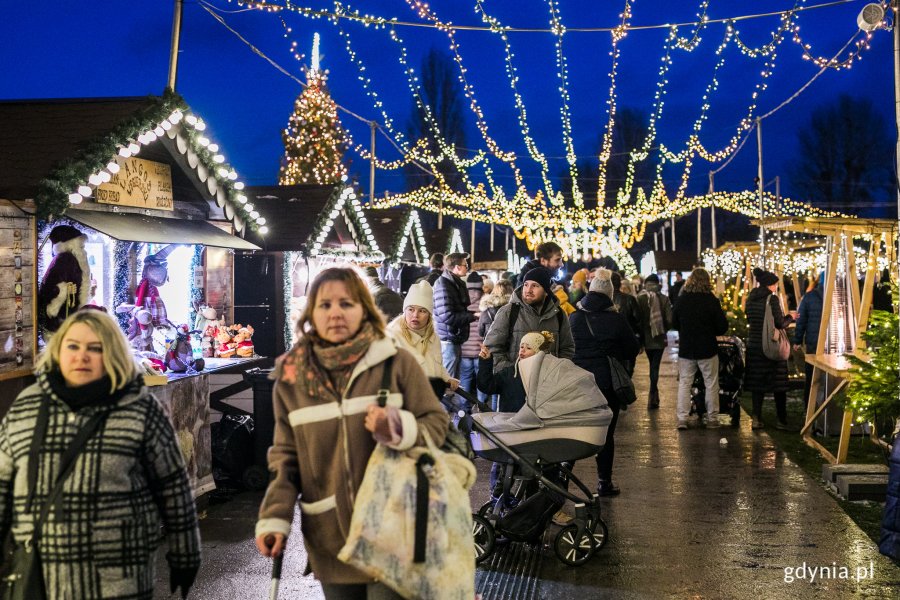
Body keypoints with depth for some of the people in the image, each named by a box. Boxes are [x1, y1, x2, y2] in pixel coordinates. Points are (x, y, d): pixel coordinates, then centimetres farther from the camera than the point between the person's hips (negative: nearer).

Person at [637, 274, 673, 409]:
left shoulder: (639, 298, -9)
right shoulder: (664, 298, -8)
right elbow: (669, 320, -9)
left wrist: (639, 338, 2)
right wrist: (663, 329, 11)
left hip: (646, 337, 1)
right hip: (659, 338, -1)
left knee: (652, 365, 21)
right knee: (655, 366, 4)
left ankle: (654, 394, 32)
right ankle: (652, 396, -2)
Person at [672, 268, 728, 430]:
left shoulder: (681, 300, -5)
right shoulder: (711, 301, -12)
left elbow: (674, 323, 7)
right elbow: (723, 327, -8)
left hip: (686, 349, 2)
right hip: (708, 349, -2)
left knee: (684, 383, 8)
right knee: (711, 384, 9)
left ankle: (682, 419, 3)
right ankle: (712, 418, 13)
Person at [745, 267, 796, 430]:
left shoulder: (751, 299, 6)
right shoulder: (772, 299, -12)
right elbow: (780, 323, -13)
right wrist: (790, 317, 8)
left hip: (754, 345, 5)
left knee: (757, 383, 9)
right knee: (778, 385, 4)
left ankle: (757, 419, 7)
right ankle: (782, 420, 9)